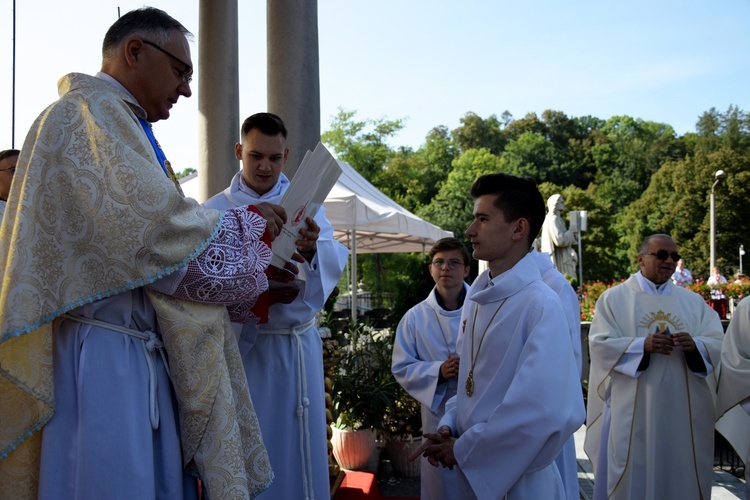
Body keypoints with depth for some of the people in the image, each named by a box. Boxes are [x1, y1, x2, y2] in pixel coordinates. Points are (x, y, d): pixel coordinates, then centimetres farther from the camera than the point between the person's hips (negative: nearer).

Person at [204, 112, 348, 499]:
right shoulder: (216, 210, 2)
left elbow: (335, 262, -10)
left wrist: (314, 251, -33)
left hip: (297, 346, 1)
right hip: (241, 343, -1)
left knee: (298, 450, 7)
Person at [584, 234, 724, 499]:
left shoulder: (693, 301, 13)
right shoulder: (614, 298, 2)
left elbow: (718, 344, 5)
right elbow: (600, 343, -7)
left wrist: (696, 346, -16)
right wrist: (642, 345, -20)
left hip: (684, 412, 3)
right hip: (632, 411, -3)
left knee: (681, 476, 9)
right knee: (633, 478, 2)